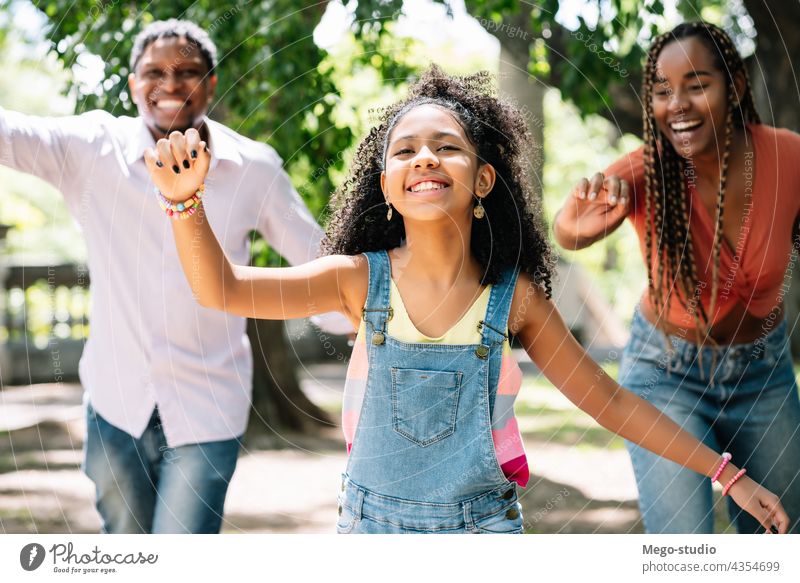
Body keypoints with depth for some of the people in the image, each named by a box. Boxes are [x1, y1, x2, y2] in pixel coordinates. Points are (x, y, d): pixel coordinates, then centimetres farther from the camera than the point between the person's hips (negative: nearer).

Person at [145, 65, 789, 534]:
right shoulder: (361, 279, -8)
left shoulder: (515, 296, -7)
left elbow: (610, 401, 1)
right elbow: (223, 288, -16)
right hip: (373, 522, 0)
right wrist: (185, 199, -34)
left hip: (482, 525, 0)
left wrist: (728, 474, 2)